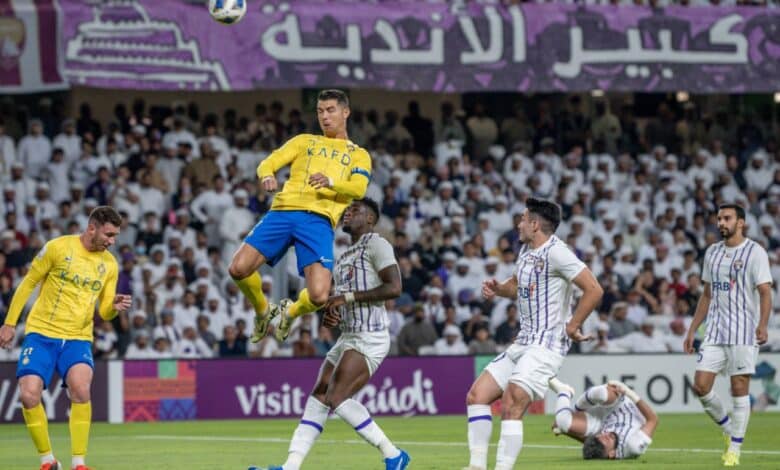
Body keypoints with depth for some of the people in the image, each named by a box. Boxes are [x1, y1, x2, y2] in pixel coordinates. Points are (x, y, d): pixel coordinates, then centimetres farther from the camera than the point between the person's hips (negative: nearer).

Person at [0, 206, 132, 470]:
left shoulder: (109, 264, 6)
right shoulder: (58, 248, -6)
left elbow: (104, 311, 11)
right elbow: (28, 283, 2)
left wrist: (115, 307, -13)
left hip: (78, 338, 2)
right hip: (42, 333, -2)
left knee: (80, 388, -25)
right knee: (29, 395, -16)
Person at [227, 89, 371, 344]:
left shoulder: (358, 155, 22)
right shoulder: (304, 141, 26)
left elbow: (358, 188, 1)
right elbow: (269, 162, 12)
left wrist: (330, 182, -21)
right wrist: (267, 175, -15)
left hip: (319, 219, -2)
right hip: (284, 210, 2)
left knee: (318, 296, -21)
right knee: (239, 268, -17)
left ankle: (291, 312, 18)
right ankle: (263, 311, 15)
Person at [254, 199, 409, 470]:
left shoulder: (376, 245, -5)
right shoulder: (344, 257, 23)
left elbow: (394, 288, -17)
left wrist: (348, 297, -16)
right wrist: (331, 313, 6)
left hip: (369, 338, -9)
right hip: (347, 336, 9)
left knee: (336, 399, -18)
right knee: (318, 398, 1)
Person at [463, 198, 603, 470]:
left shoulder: (555, 252, -14)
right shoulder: (527, 250, 14)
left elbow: (594, 290, -19)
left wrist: (572, 327, -15)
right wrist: (497, 288, 9)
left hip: (546, 345, -10)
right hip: (523, 343, 10)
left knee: (511, 406, -20)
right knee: (477, 395, 4)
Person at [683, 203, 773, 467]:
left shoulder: (754, 252, -5)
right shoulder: (712, 253, 14)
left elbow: (765, 292, -11)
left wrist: (763, 325, -26)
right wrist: (692, 330, 17)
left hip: (744, 332, -5)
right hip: (715, 331, 5)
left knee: (739, 388, -4)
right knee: (701, 385, -4)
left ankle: (734, 449, 4)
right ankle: (728, 429, 18)